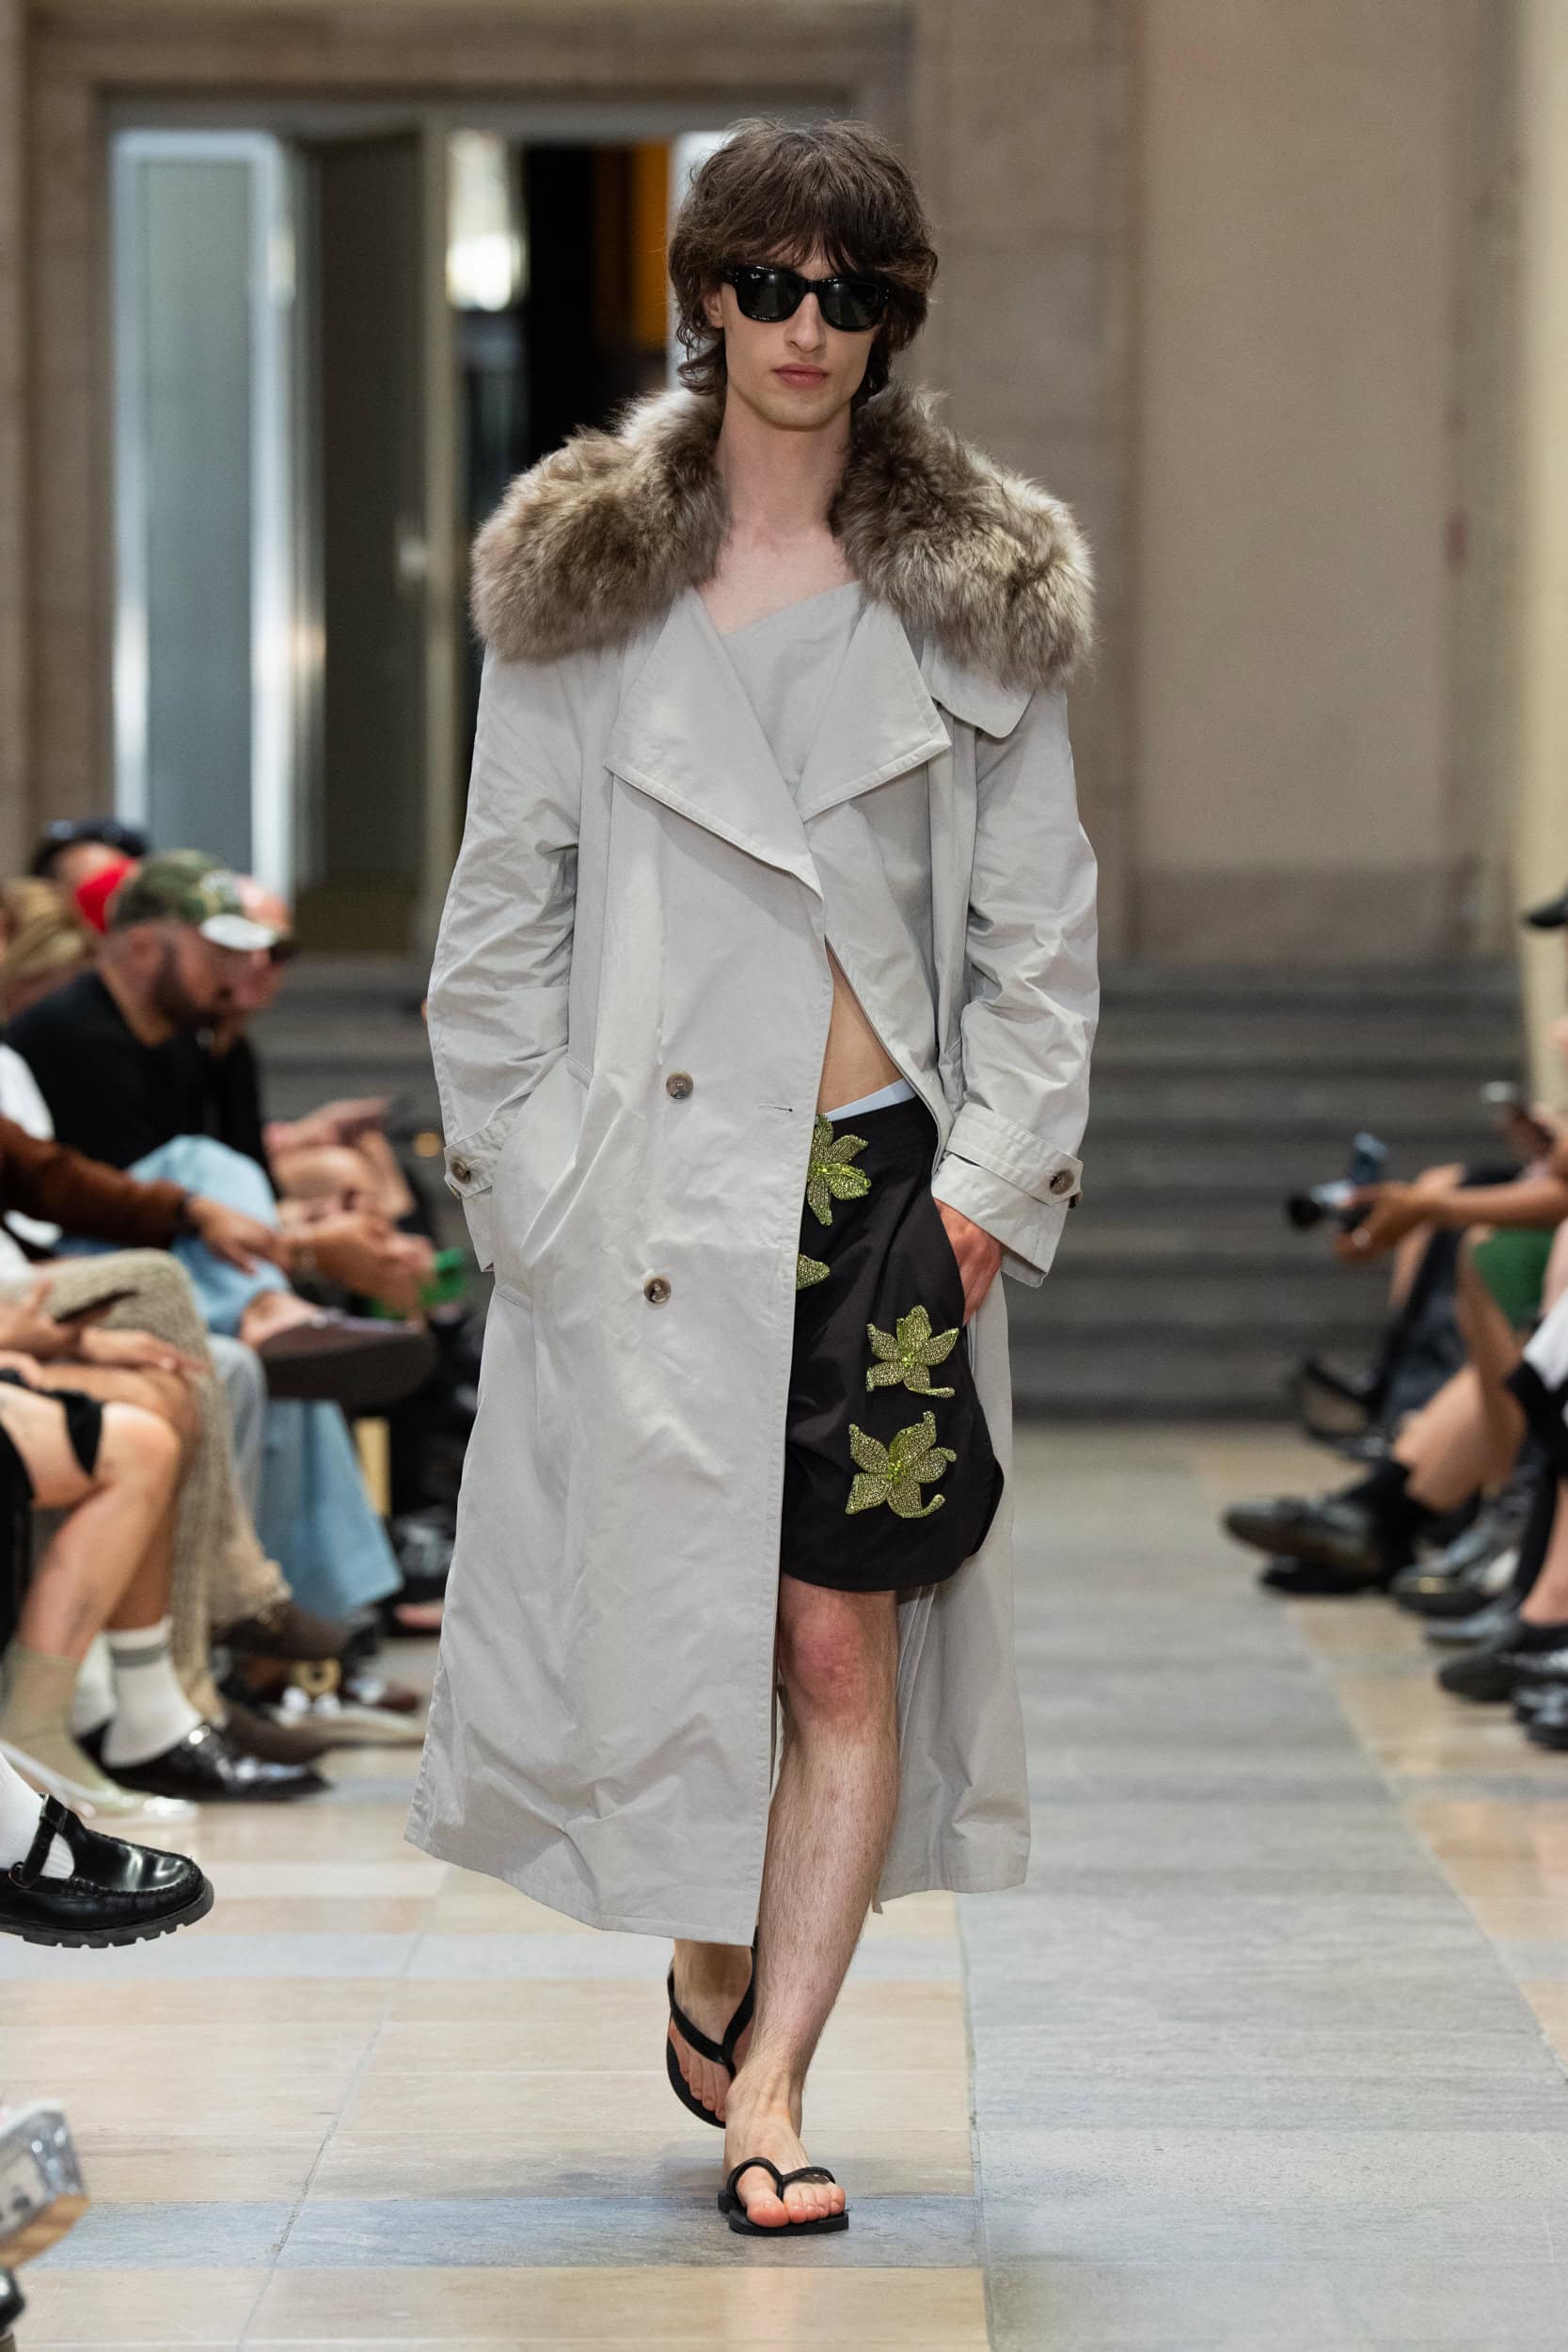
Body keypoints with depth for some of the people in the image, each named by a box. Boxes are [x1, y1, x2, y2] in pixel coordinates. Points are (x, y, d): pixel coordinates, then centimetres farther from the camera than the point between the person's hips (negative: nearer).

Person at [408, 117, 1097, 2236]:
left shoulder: (980, 595, 6)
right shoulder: (584, 584, 6)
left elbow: (1039, 924, 7)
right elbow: (502, 903, 7)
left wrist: (996, 1175, -2)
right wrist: (525, 1164, 0)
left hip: (885, 1180, 0)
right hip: (651, 1181, 0)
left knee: (843, 1649, -4)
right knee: (661, 1606, 3)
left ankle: (768, 2083, 4)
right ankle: (715, 1973, 28)